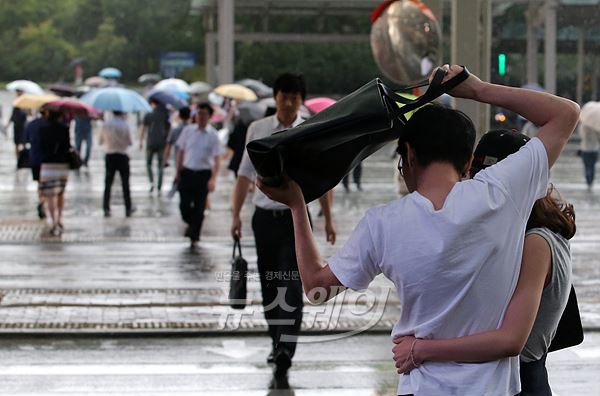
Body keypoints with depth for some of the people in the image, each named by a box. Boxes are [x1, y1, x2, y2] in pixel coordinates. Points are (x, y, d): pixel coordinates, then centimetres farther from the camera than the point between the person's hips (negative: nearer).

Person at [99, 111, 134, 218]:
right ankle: (128, 209, 13)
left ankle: (106, 209, 0)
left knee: (108, 184, 5)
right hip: (122, 156, -2)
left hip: (109, 157, 2)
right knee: (125, 184, 8)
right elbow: (129, 142, -5)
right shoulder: (124, 125, -11)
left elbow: (101, 142, 4)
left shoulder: (106, 124, -4)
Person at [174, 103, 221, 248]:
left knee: (199, 207, 3)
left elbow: (216, 159, -9)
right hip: (187, 172, 2)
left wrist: (213, 179, -21)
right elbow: (181, 151, 11)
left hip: (203, 174, -2)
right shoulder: (188, 130, 3)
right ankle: (191, 224, 28)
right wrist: (177, 173, 7)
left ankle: (194, 237, 17)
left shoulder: (213, 135, -5)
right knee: (184, 205, -4)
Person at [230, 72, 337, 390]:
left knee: (291, 286, -12)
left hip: (295, 217, -3)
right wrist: (236, 215, 4)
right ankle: (278, 342, 33)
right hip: (264, 217, 3)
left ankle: (283, 361, -16)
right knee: (268, 284, 13)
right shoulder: (257, 130, 3)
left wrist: (328, 219, 11)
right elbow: (245, 174, 8)